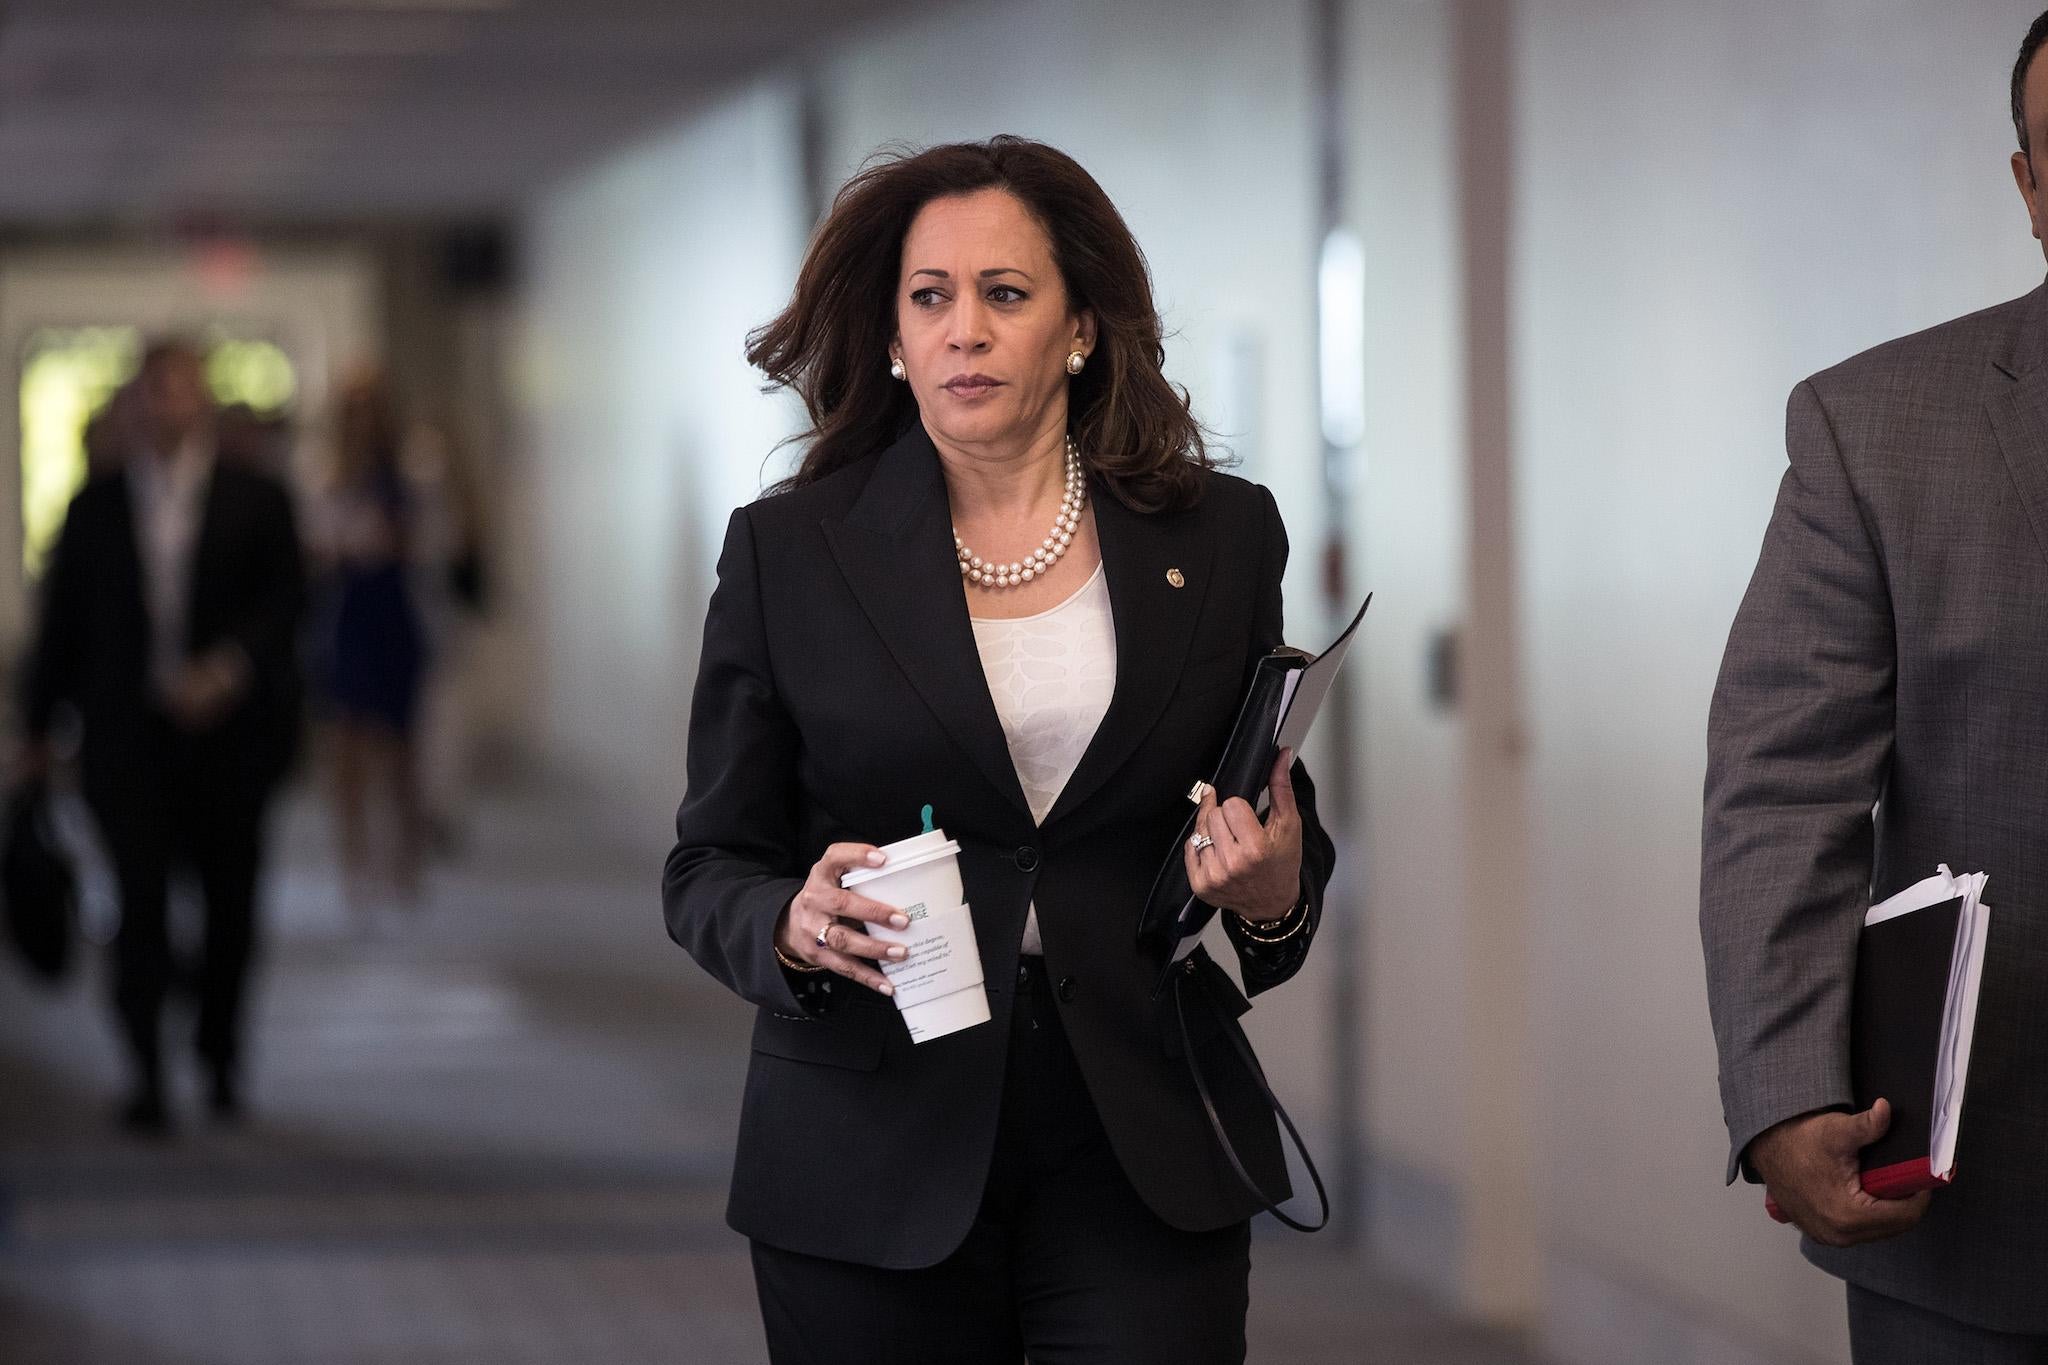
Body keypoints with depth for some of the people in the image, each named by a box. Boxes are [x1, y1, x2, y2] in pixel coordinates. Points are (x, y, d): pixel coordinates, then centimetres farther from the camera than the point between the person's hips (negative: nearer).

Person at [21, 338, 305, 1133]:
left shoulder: (257, 502, 4)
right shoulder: (95, 506, 7)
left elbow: (282, 601, -4)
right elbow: (62, 620, 11)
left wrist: (229, 669, -21)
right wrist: (38, 729, 11)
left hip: (228, 732, 1)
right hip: (130, 736, -1)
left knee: (230, 903, 8)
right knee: (142, 896, -10)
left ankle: (220, 1060, 24)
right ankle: (146, 1074, -8)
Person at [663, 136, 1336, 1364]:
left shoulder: (1222, 540, 6)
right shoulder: (787, 552, 3)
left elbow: (1284, 839, 13)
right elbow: (708, 868, 4)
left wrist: (1273, 893, -10)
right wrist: (795, 928, -17)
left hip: (1143, 1168, 1)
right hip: (873, 1165, 0)